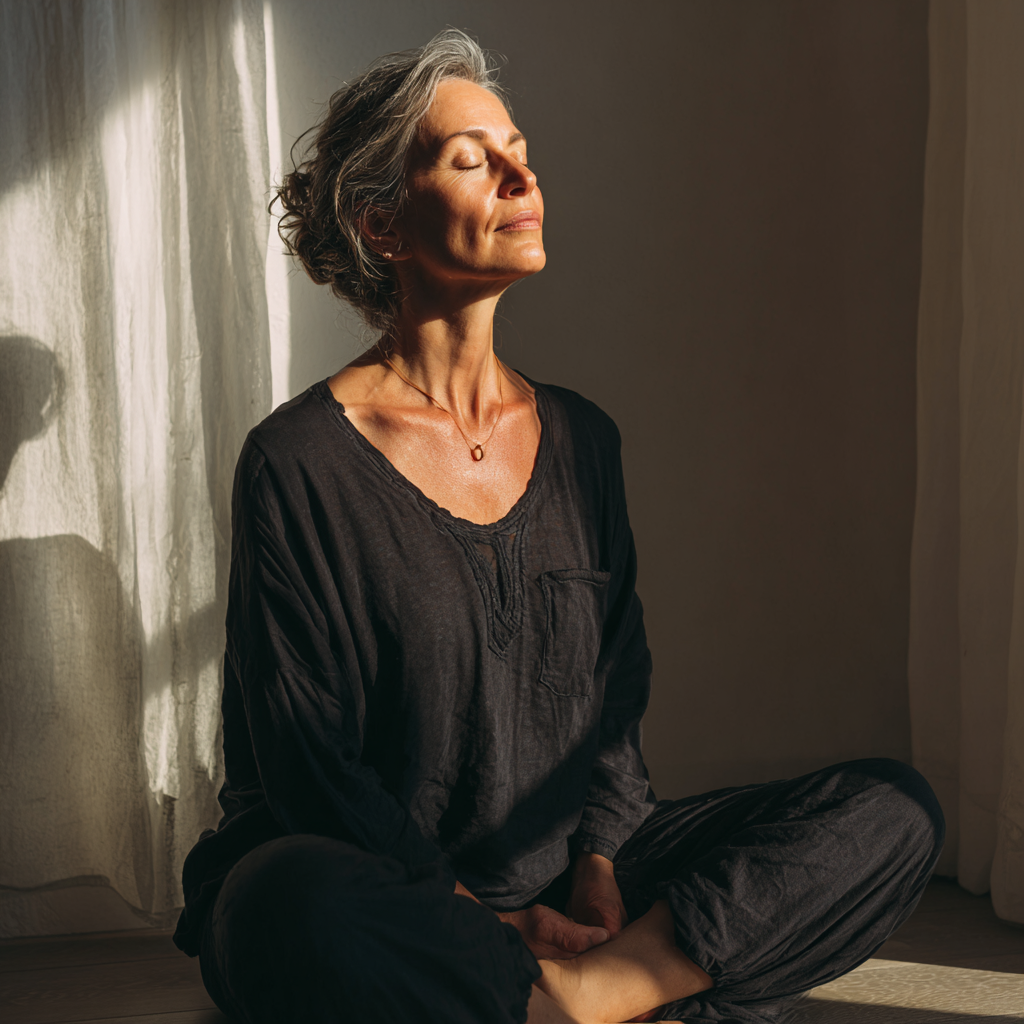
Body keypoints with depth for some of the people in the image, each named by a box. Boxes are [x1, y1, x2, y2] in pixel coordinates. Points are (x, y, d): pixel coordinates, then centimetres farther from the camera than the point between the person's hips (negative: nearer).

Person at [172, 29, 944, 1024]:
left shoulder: (581, 437, 9)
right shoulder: (297, 461, -7)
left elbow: (614, 691, 11)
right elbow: (302, 758, -9)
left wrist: (599, 868, -7)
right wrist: (489, 922, -15)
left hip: (562, 879, 5)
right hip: (385, 896, -5)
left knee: (895, 809, -10)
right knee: (292, 905, -41)